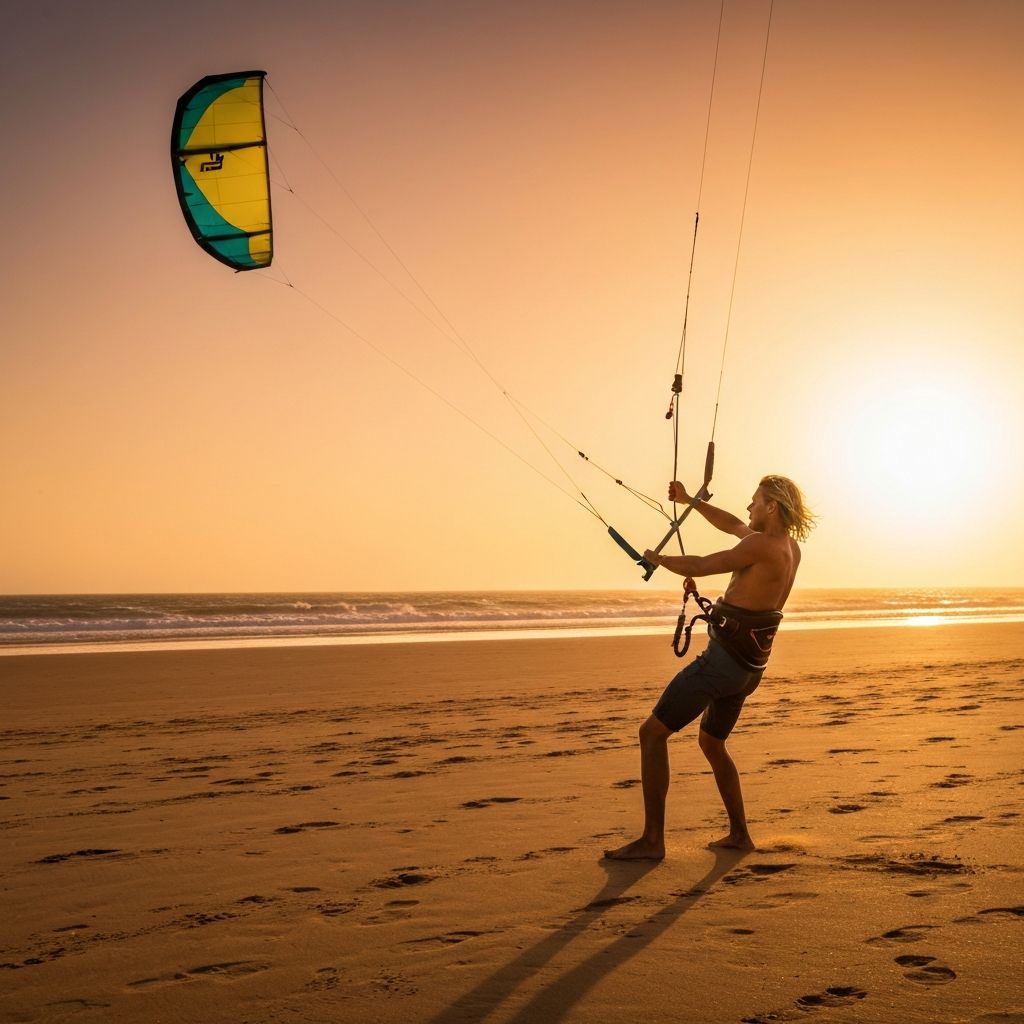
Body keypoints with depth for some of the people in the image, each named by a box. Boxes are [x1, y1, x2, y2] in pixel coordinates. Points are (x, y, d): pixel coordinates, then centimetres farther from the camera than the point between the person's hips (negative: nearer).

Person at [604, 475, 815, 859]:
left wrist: (658, 558, 3)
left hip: (724, 658, -10)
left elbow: (702, 566, -15)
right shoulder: (790, 546, 11)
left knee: (652, 733, -6)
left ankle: (652, 840, -8)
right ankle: (739, 834, 29)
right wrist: (690, 501, 27)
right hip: (750, 666, 10)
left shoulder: (761, 545, -17)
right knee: (711, 743, 27)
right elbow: (733, 525, 26)